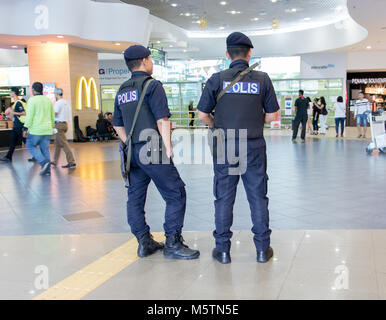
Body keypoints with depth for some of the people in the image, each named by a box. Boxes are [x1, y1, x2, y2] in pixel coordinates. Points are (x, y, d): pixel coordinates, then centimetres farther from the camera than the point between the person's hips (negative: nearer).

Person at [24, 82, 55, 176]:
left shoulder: (32, 100, -8)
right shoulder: (48, 100, 11)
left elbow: (29, 116, -13)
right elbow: (52, 116, 16)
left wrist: (26, 128, -8)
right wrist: (52, 126, 25)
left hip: (36, 129, -6)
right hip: (47, 129, 6)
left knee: (30, 146, 10)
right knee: (45, 149, 10)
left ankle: (44, 162, -8)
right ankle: (47, 170, 7)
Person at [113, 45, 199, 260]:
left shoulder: (122, 92, 16)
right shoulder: (152, 85, -7)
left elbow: (118, 126, 20)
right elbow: (162, 121, -14)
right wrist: (169, 149, -11)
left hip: (133, 152, 8)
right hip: (153, 149, -8)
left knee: (135, 197, 11)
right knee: (176, 195, -1)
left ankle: (145, 242, 19)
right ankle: (173, 244, -1)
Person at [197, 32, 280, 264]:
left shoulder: (217, 79, -4)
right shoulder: (262, 79, -2)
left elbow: (202, 115, -2)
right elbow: (273, 116, 1)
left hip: (225, 148, 0)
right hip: (254, 147, 1)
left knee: (224, 198, 8)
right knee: (258, 197, 10)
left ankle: (223, 250, 15)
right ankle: (263, 249, 16)